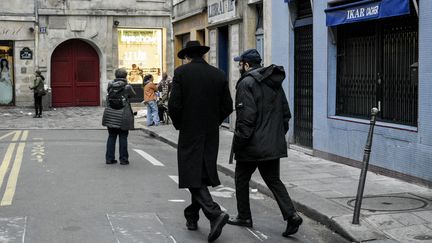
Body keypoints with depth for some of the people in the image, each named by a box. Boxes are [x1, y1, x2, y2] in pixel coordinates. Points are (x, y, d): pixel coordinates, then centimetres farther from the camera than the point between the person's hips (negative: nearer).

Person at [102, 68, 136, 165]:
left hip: (110, 115, 4)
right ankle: (123, 159, 9)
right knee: (123, 137, 5)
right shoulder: (127, 87, -9)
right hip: (123, 116, -4)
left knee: (111, 136, 12)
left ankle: (109, 158, 15)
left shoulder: (110, 85, 1)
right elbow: (133, 95, 7)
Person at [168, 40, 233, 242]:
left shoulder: (181, 72, -7)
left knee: (194, 178, -3)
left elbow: (174, 104, -12)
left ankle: (215, 214, -21)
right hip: (211, 135, 4)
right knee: (203, 176, 16)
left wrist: (179, 125, 4)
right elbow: (227, 107, 3)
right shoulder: (219, 75, 4)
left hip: (189, 135, -4)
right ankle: (192, 216, 28)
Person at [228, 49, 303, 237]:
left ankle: (244, 217, 21)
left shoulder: (247, 83, -13)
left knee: (242, 179, 12)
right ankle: (291, 215, -4)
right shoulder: (274, 83, 13)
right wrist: (279, 134, 18)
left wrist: (239, 141, -14)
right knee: (273, 180, 12)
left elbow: (246, 117, -20)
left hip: (252, 144, -7)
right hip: (274, 144, 7)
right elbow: (285, 113, 14)